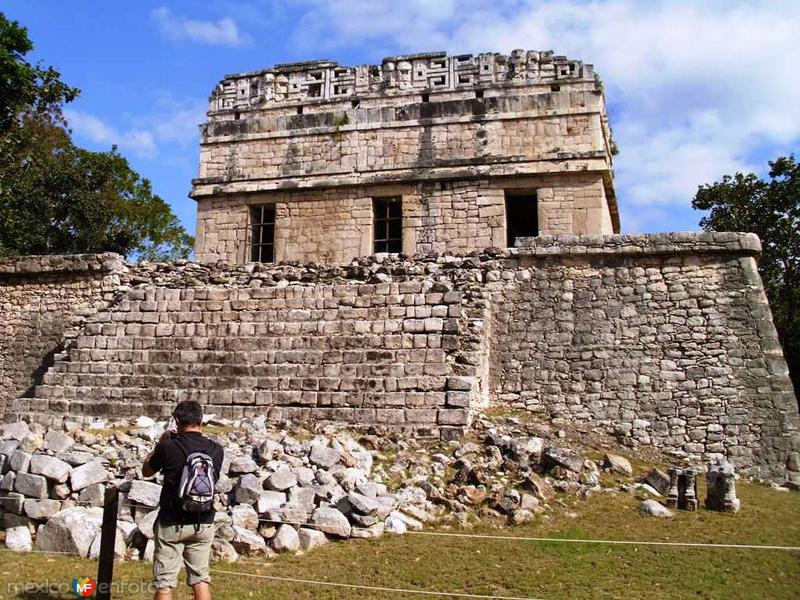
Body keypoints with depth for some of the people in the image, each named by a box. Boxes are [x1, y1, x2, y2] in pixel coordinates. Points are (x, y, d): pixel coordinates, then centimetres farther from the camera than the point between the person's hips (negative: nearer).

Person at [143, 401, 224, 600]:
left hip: (172, 523, -3)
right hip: (204, 524, 3)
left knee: (164, 583, 6)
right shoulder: (216, 450, -4)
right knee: (201, 580, 12)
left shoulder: (168, 447, -14)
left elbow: (146, 471, 4)